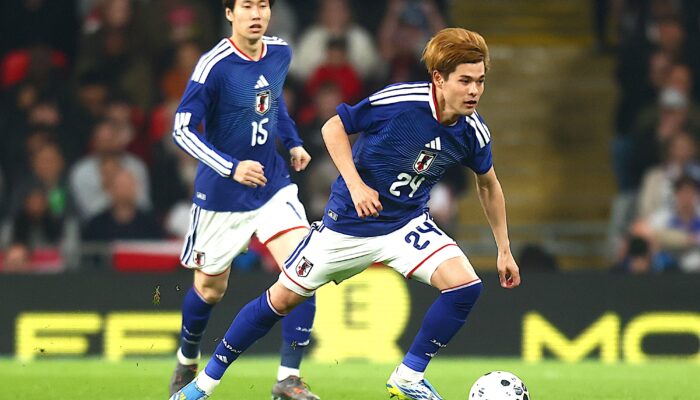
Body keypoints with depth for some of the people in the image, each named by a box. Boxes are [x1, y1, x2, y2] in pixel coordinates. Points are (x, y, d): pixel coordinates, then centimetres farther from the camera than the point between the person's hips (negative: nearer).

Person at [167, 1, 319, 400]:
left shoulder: (280, 53, -1)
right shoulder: (215, 65, -19)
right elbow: (182, 129, -20)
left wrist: (293, 141, 11)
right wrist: (231, 168, -31)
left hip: (273, 184, 4)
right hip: (222, 195, -4)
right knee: (211, 287, 11)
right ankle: (187, 360, 41)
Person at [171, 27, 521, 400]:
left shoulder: (473, 131, -13)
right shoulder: (399, 101, -27)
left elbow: (488, 184, 7)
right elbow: (333, 127, -14)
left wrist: (504, 250, 9)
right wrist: (355, 185, -26)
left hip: (407, 223, 3)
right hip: (350, 221, -3)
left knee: (465, 285, -20)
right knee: (282, 298, 5)